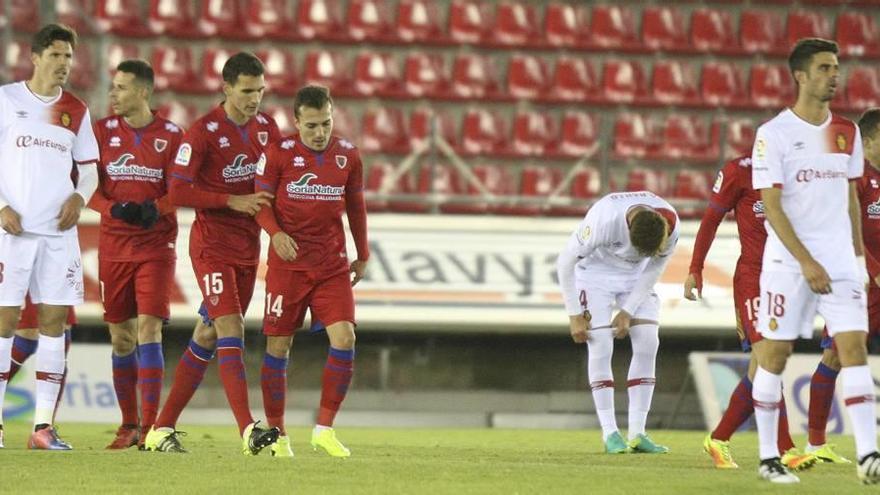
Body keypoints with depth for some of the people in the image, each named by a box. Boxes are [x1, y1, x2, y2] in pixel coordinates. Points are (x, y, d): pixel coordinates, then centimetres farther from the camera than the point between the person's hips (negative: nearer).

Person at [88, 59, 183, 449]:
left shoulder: (171, 135, -1)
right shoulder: (103, 131, 4)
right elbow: (88, 188, 2)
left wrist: (156, 209, -22)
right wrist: (115, 209, -17)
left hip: (157, 246, -2)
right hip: (113, 247, 2)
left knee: (148, 328, -12)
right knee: (121, 337, 5)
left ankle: (150, 424, -11)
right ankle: (128, 424, 14)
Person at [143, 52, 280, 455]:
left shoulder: (266, 127, 8)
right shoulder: (203, 132, -12)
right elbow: (177, 192, -16)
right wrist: (233, 201, -19)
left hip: (248, 247, 7)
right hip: (212, 244, -7)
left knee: (208, 337, 10)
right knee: (230, 330, -17)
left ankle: (162, 428, 17)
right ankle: (248, 431, -26)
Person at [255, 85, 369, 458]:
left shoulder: (348, 156, 3)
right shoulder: (280, 153, -6)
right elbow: (261, 200, -2)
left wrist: (362, 255, 21)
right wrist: (276, 233, -20)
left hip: (333, 265, 2)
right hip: (288, 263, -2)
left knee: (344, 339, -13)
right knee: (278, 347, 0)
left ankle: (324, 429, -4)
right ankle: (277, 434, 13)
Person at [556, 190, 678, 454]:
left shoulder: (670, 223, -26)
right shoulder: (604, 218, -37)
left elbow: (655, 267, -8)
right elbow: (565, 262, -24)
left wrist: (628, 312, -11)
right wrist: (574, 316, -20)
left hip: (636, 278, 4)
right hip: (596, 272, -4)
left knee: (647, 343, -9)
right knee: (600, 346, -14)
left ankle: (637, 433, -5)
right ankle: (610, 433, -7)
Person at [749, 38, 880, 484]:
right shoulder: (774, 134, -7)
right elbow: (771, 206, -11)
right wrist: (807, 263, -16)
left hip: (841, 261, 4)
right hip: (788, 263, -4)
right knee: (774, 352, 1)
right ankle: (768, 458, 11)